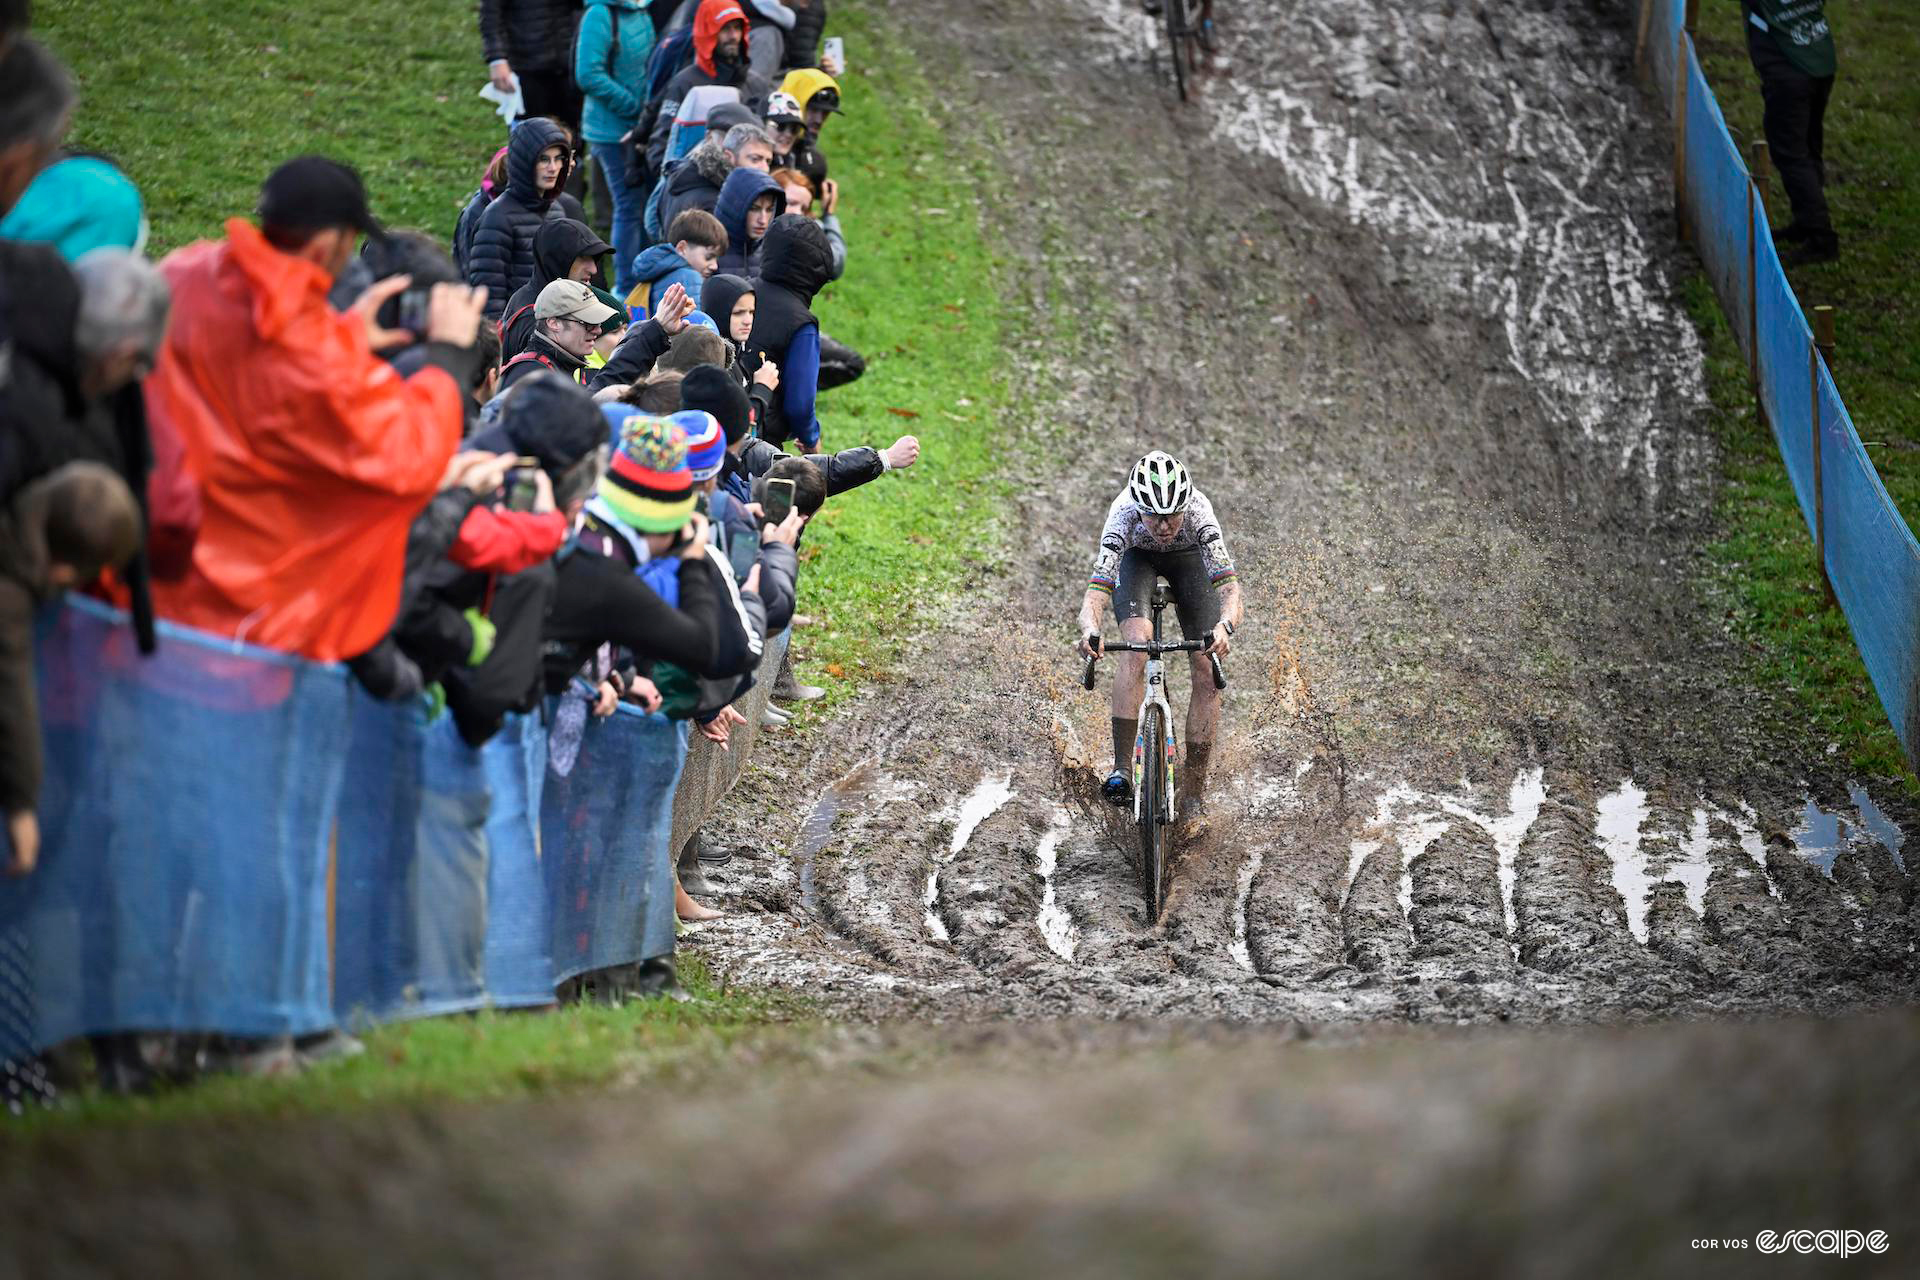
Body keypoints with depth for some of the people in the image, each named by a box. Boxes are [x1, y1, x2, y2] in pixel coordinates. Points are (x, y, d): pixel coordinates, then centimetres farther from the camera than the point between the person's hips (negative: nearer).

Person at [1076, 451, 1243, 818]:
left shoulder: (1198, 510, -40)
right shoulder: (1125, 513, -40)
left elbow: (1229, 585, -47)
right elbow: (1097, 589, -46)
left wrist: (1224, 627, -68)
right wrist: (1089, 631, -67)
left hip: (1188, 557, 1)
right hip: (1137, 556, -1)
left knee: (1207, 672, -10)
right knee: (1136, 646, -29)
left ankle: (1192, 796, -2)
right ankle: (1122, 767, -27)